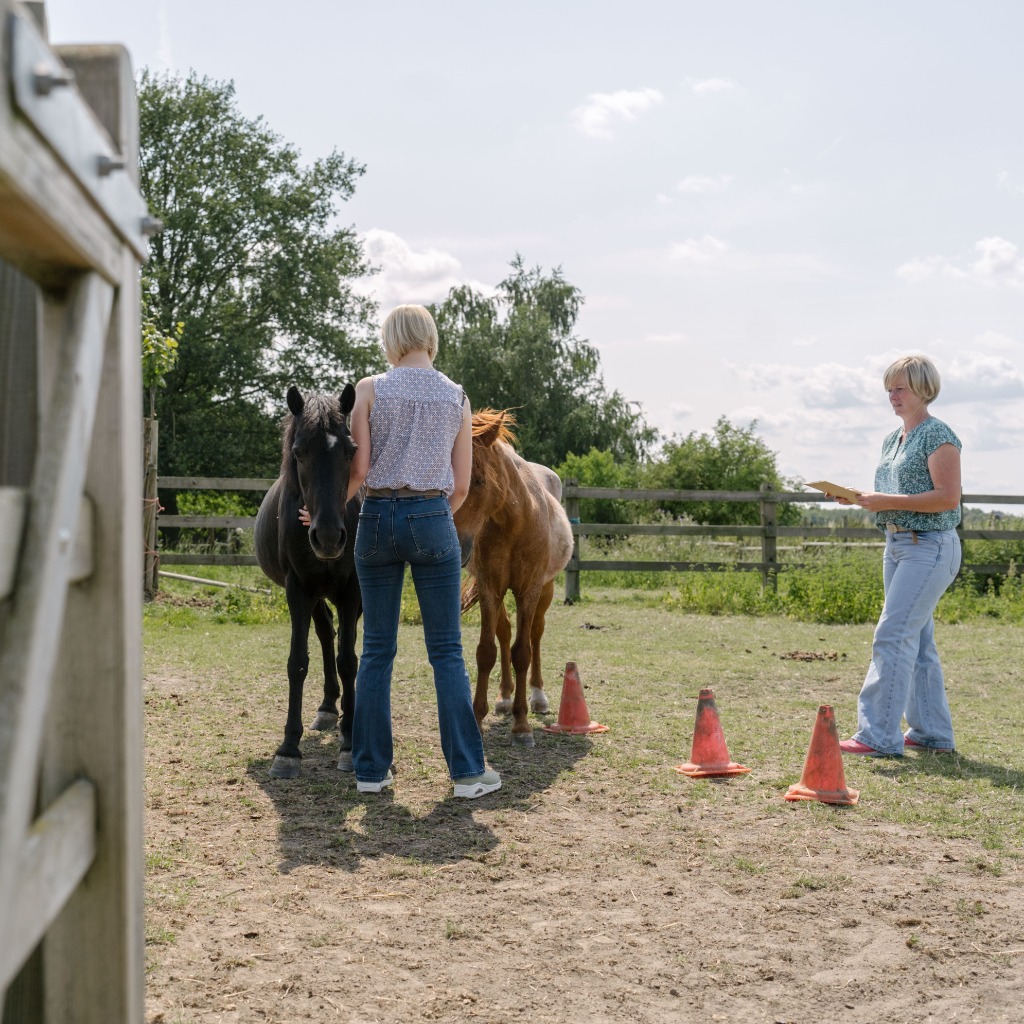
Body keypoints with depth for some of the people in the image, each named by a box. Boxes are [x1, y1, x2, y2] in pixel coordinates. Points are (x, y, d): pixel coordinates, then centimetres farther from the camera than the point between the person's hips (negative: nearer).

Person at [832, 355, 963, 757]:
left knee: (892, 637, -14)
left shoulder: (938, 436, -12)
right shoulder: (893, 439, 15)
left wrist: (887, 501, -21)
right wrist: (861, 498, 3)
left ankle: (879, 736, -12)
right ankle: (932, 732, 21)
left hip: (930, 548, -9)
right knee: (916, 641, 12)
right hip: (897, 545, 9)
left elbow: (948, 498, -20)